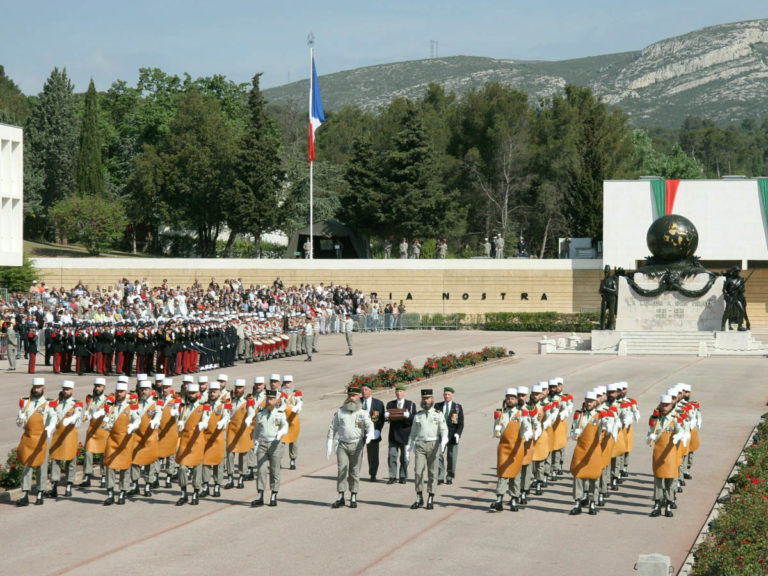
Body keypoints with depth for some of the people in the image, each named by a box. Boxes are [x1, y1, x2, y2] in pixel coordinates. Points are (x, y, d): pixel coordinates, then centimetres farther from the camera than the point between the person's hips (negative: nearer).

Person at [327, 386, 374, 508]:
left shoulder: (363, 413, 2)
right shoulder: (340, 412, 8)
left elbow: (369, 425, -14)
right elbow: (332, 428, 12)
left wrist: (370, 434, -36)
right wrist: (329, 445, 6)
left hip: (357, 445, -1)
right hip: (342, 444, 1)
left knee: (355, 472, 2)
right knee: (342, 471, -6)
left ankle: (353, 498, 10)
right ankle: (340, 498, -4)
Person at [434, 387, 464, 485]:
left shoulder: (458, 407, 5)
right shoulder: (438, 406, 8)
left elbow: (461, 423, 2)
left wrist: (457, 434, -11)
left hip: (452, 436, -1)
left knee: (451, 457, 3)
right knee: (439, 455, -8)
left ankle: (449, 478, 13)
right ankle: (440, 477, -6)